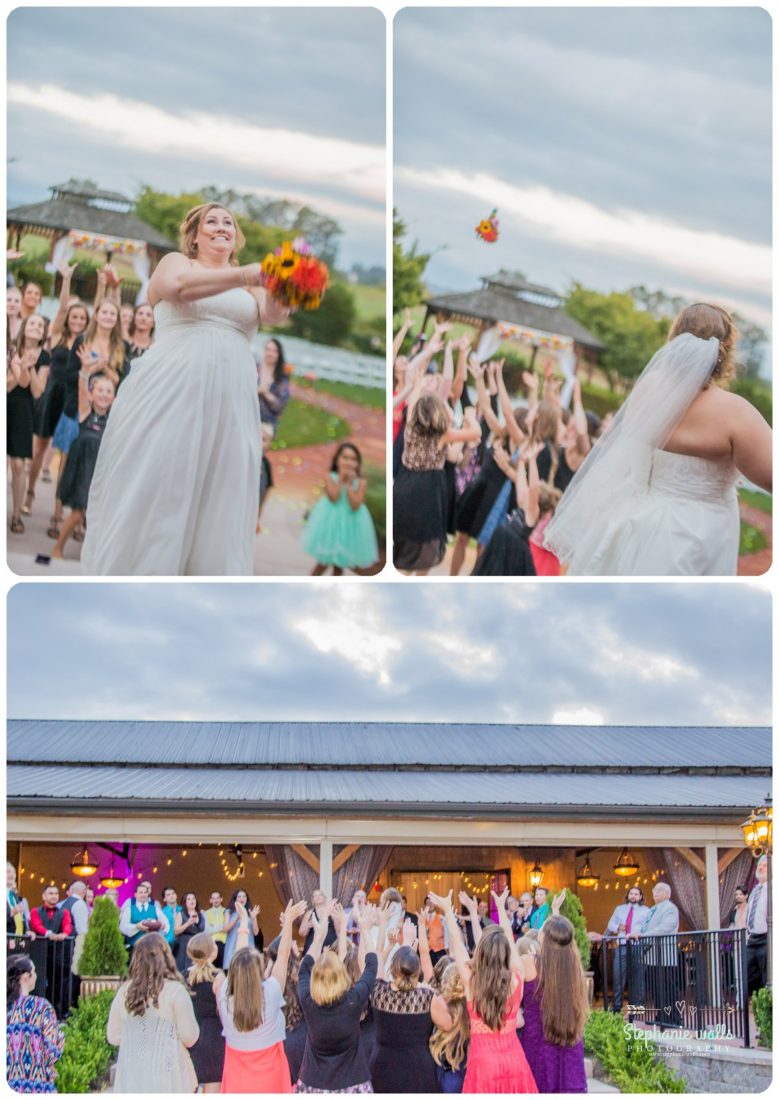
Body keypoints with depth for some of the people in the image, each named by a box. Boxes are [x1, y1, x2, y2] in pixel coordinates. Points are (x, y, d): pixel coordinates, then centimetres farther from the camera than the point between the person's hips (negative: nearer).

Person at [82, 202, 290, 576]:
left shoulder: (249, 282, 20)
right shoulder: (175, 261, 12)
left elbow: (272, 315, 0)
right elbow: (179, 285, -11)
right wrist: (241, 276, -24)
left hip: (229, 397, 3)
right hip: (171, 389, -3)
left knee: (221, 500, 0)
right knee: (152, 489, -6)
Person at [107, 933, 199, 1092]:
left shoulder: (124, 991, 1)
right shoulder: (175, 991, -10)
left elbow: (113, 1037, 9)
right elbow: (190, 1038, -9)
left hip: (131, 1079, 4)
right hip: (166, 1077, -4)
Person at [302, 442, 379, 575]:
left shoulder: (361, 482, -6)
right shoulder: (330, 477, -8)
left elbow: (355, 505, -17)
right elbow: (334, 498, -22)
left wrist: (349, 483, -18)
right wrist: (341, 478, -18)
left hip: (350, 525, 2)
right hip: (331, 522, -2)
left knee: (339, 565, 12)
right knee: (323, 564, 1)